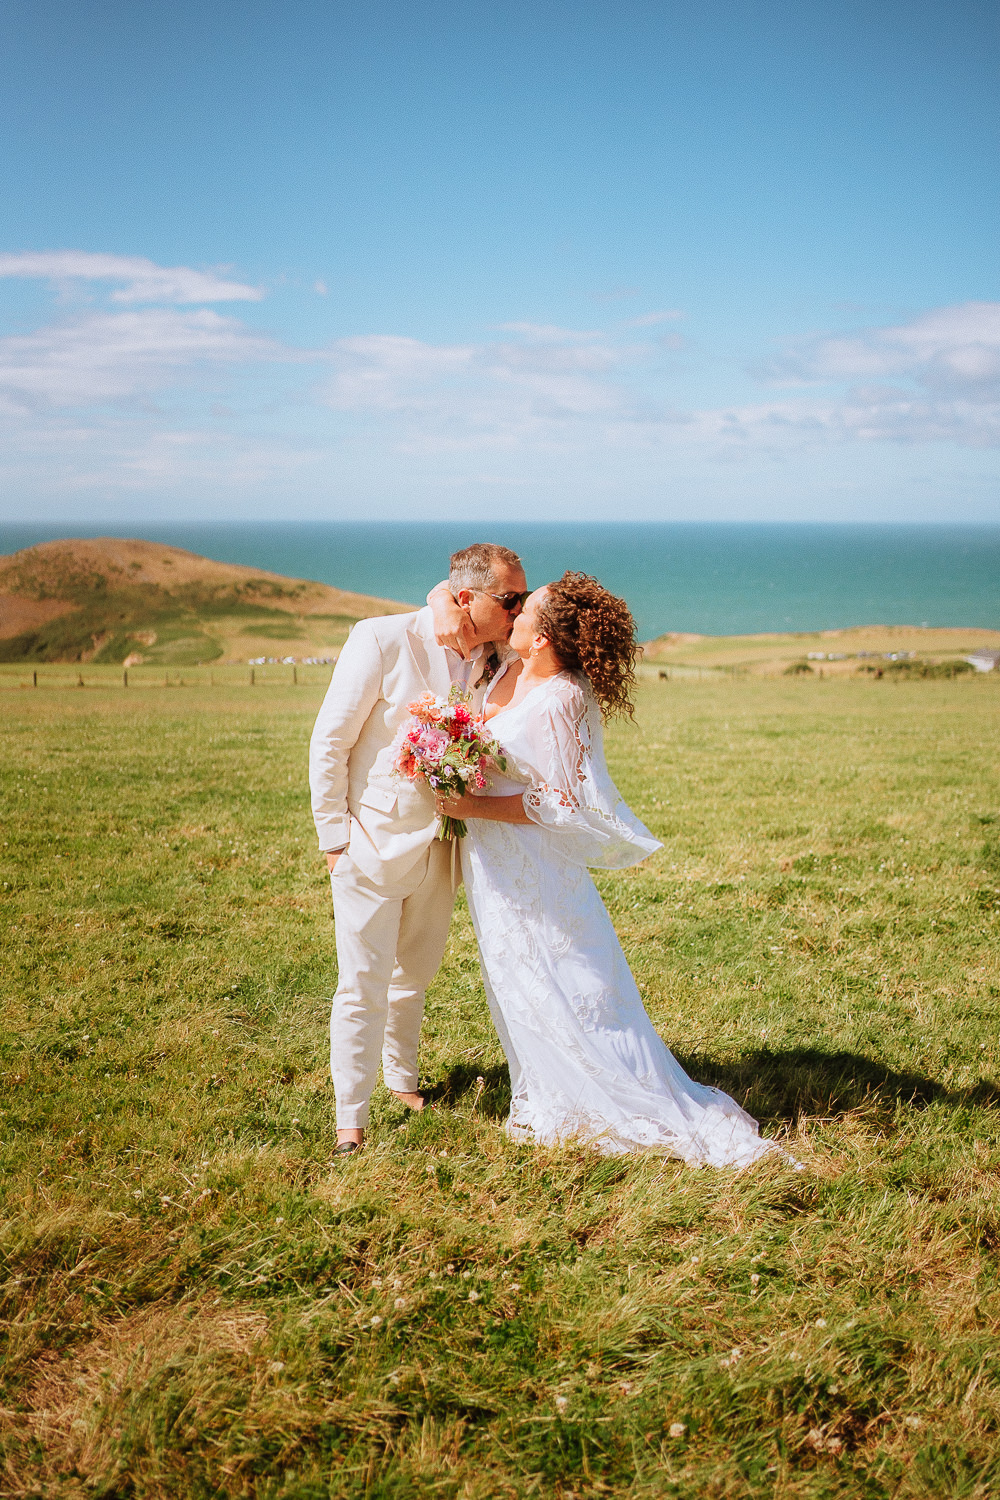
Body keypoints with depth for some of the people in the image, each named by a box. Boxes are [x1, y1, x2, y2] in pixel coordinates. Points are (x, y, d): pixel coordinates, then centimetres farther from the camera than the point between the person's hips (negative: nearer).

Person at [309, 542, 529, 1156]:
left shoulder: (497, 660, -1)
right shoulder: (383, 640, -16)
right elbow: (330, 741, -11)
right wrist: (334, 836, -10)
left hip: (440, 848, 5)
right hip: (373, 845, -5)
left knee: (416, 973, 21)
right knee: (363, 985, 1)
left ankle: (401, 1076, 42)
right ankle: (351, 1117, 15)